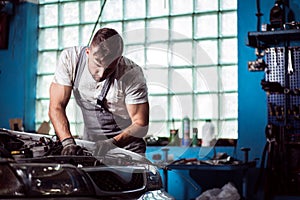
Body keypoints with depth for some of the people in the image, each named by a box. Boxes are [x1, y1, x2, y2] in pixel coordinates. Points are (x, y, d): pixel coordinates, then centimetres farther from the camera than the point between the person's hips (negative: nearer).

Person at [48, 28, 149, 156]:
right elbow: (56, 107, -17)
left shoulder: (132, 74, -23)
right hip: (90, 142, 3)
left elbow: (141, 125, -19)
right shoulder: (69, 58, -18)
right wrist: (68, 142, -33)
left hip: (126, 145, -2)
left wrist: (112, 143, -36)